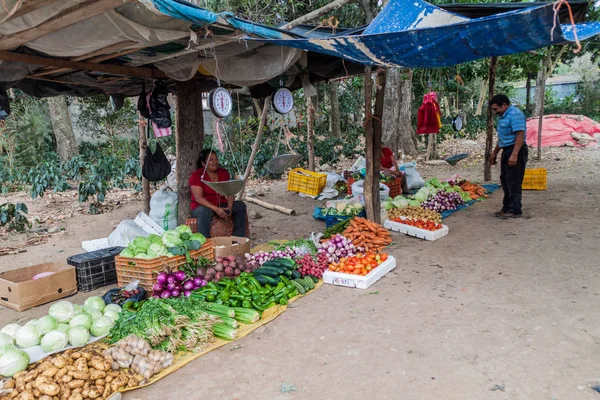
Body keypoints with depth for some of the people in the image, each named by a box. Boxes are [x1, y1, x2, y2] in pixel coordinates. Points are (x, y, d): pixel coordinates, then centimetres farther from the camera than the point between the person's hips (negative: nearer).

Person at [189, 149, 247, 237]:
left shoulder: (224, 172, 7)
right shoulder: (196, 175, -9)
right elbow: (198, 198, -18)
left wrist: (229, 207, -18)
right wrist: (216, 209, -29)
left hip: (221, 206, 5)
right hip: (203, 207, -5)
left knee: (241, 206, -16)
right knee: (205, 212, -38)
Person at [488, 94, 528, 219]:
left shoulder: (515, 114, -15)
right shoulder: (503, 116, 17)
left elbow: (520, 135, -23)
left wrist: (514, 154, -30)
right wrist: (494, 153, 24)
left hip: (516, 151, -10)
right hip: (507, 151, 10)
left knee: (514, 182, -7)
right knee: (505, 181, 13)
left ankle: (515, 210, -2)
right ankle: (507, 208, 22)